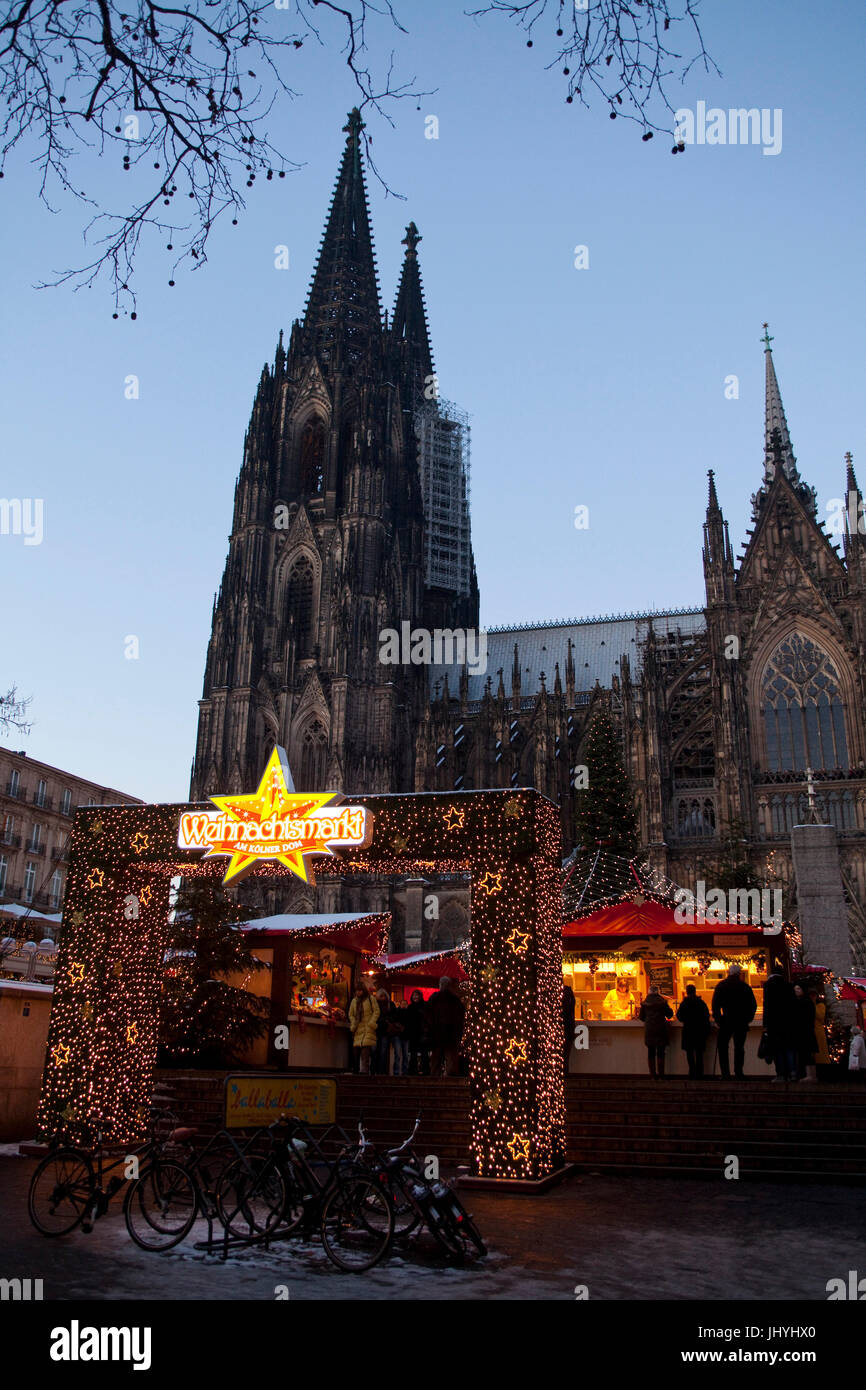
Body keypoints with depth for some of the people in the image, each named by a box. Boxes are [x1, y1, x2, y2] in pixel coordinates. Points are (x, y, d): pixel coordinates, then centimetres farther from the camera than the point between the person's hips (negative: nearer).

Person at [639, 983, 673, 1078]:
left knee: (651, 1052, 8)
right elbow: (670, 1014, 5)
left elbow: (641, 1017, 6)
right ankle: (661, 1073, 5)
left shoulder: (645, 1003, -1)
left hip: (649, 1030, 1)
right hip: (661, 1029, -1)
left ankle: (653, 1073, 7)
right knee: (660, 1052, 5)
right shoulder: (663, 1002, -5)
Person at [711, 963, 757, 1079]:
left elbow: (715, 1004, -3)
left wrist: (718, 1019, 4)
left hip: (727, 1021, -2)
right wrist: (747, 1019, 12)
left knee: (723, 1047, 5)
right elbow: (753, 1005, 4)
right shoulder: (745, 986, 3)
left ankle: (726, 1074, -3)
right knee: (739, 1047, 12)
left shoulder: (721, 985, 0)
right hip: (742, 1022, 2)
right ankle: (738, 1072, 8)